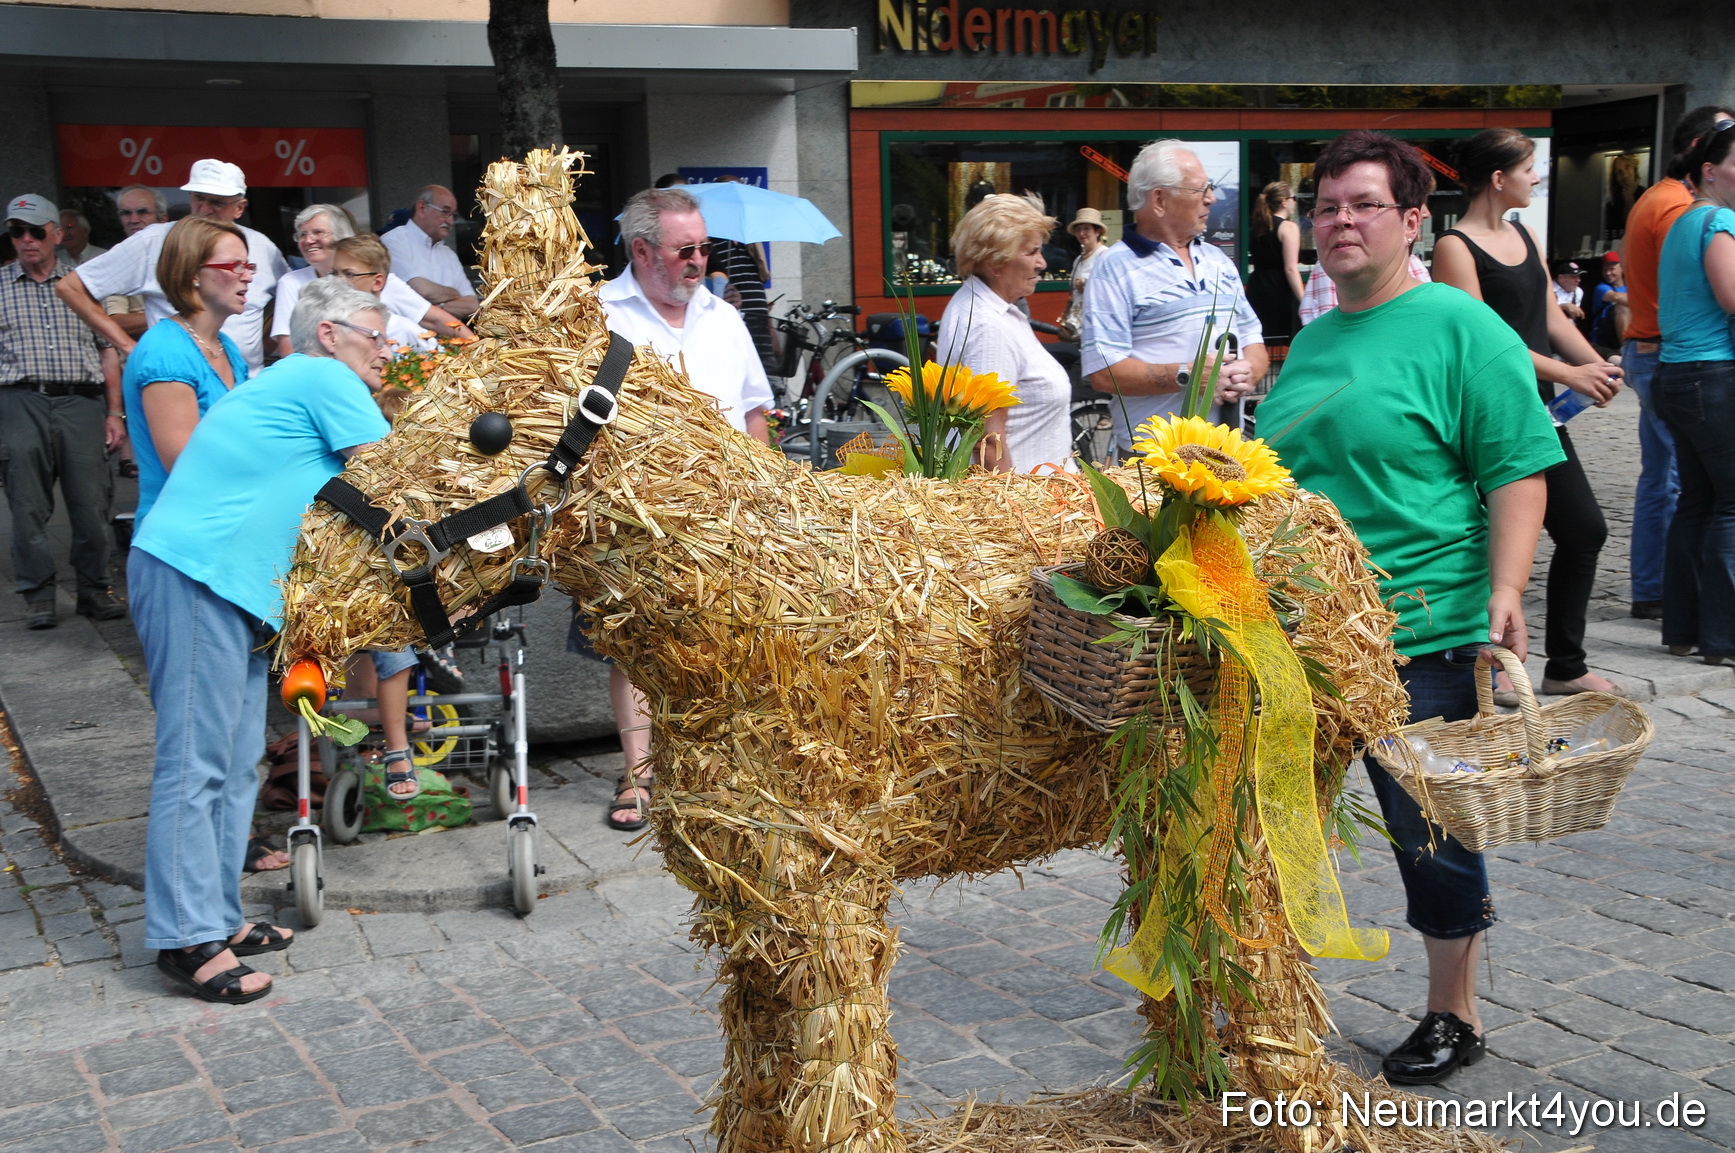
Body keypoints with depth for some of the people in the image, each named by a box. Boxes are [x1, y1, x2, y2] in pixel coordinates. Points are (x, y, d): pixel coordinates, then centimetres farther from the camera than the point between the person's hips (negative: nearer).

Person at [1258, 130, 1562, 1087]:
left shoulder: (1460, 329, -6)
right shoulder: (1309, 343, 15)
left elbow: (1519, 470, -11)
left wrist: (1505, 594, -21)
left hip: (1423, 633, -6)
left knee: (1431, 835, 5)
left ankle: (1453, 1017, 24)